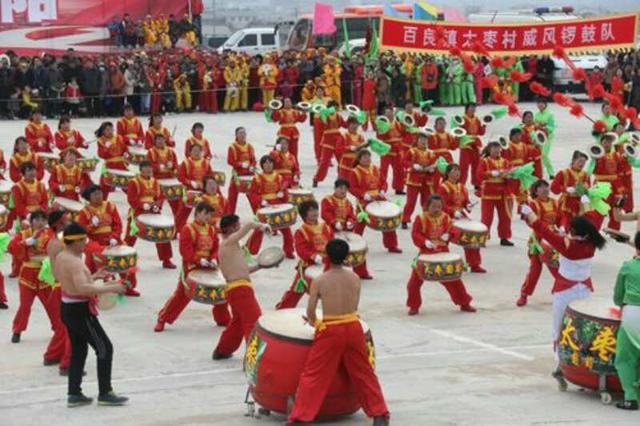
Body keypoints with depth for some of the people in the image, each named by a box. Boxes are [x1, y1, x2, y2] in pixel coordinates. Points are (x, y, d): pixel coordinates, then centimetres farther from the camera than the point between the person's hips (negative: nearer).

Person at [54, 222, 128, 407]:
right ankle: (105, 394, 5)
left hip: (67, 308, 10)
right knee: (104, 348, 0)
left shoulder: (61, 257, 7)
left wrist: (93, 277, 14)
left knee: (78, 350, 17)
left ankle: (74, 394, 19)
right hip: (80, 311, -10)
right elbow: (83, 289, -34)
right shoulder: (74, 262, -23)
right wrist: (109, 288, -27)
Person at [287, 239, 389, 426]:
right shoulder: (354, 278, 1)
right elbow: (355, 307, 6)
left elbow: (310, 312, -6)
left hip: (330, 331, -3)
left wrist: (315, 323, 14)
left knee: (313, 374, 4)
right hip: (353, 326, 3)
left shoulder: (319, 281, -8)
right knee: (363, 373, 15)